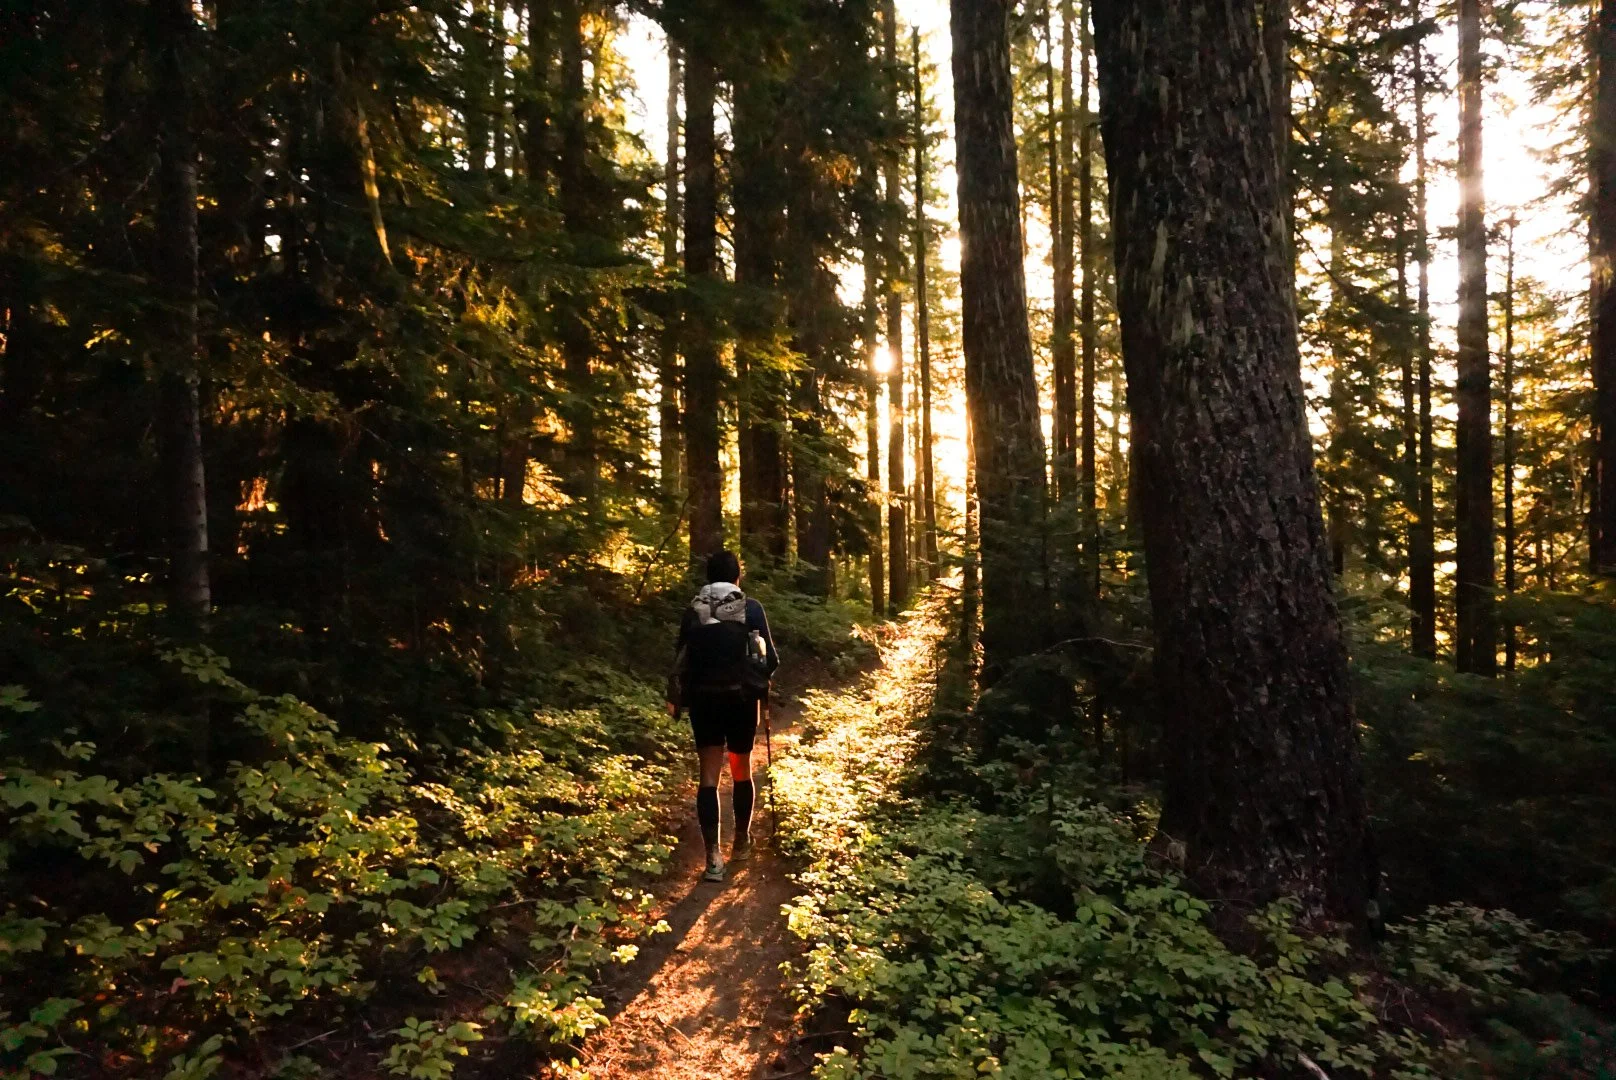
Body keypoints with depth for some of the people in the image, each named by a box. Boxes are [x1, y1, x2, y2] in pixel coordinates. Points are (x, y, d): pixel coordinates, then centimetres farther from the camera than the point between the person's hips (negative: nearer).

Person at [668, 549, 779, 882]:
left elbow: (681, 658, 3)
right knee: (741, 772, 17)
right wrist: (761, 683, 17)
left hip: (704, 698, 1)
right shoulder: (751, 608, -6)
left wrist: (675, 698, 15)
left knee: (709, 776, 0)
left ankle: (713, 855, -10)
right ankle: (741, 841, 30)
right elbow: (770, 657, -4)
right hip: (742, 698, 0)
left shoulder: (693, 611, 0)